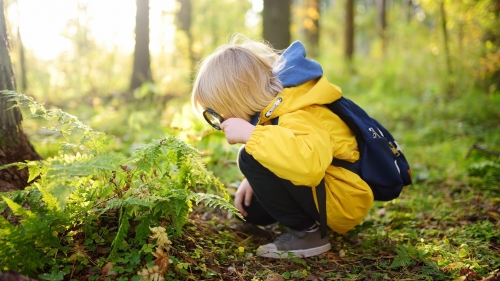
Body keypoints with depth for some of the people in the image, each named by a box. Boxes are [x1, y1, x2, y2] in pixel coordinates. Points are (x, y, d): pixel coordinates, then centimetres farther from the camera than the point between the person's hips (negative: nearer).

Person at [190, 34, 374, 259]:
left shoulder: (297, 117, -29)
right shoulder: (276, 102, 1)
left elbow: (310, 162, -51)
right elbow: (278, 150, 19)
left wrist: (250, 134, -40)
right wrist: (254, 180, 4)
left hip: (343, 202, -10)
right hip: (324, 189, 10)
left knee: (251, 159, -24)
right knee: (250, 209, 15)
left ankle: (305, 232, -13)